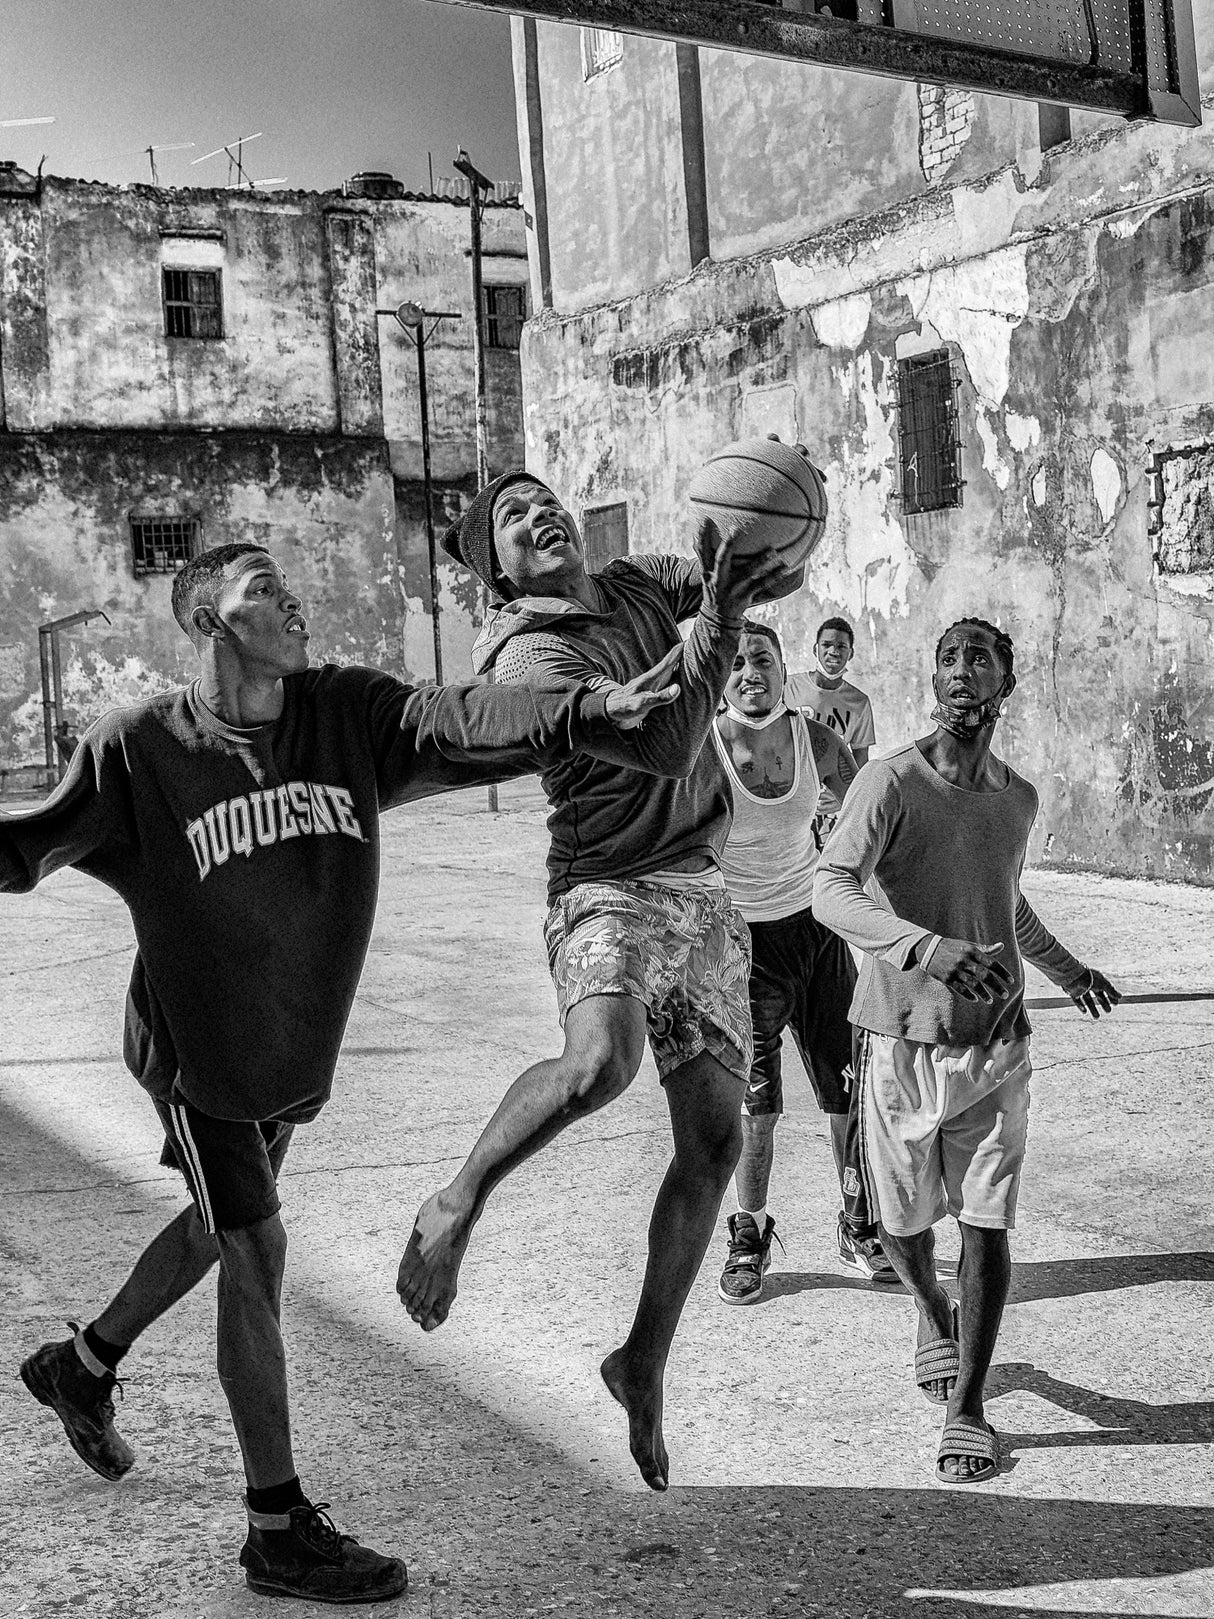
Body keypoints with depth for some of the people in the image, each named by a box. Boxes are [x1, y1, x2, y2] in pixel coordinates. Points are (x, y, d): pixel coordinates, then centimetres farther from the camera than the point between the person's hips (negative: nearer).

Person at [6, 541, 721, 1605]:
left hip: (295, 1048, 6)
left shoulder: (348, 713, -7)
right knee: (256, 1250, -7)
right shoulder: (137, 750, -14)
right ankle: (279, 1531, 7)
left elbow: (460, 723, -23)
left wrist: (593, 713, -39)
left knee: (218, 1230, 23)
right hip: (195, 1048, -5)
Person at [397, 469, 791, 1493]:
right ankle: (456, 1206, -12)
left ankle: (644, 1368, 17)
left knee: (714, 1142, 3)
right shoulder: (532, 656, -11)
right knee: (599, 1063, -37)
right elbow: (662, 744, -24)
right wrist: (715, 629, -27)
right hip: (609, 887, -6)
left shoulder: (639, 586, 11)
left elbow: (772, 566, 9)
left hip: (705, 891, 6)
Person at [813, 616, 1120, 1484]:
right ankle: (934, 1312, 44)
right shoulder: (890, 783, -13)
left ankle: (968, 1406, 6)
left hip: (996, 1043, 3)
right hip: (903, 1043, -2)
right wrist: (929, 948, -41)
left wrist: (1067, 970, 35)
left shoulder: (1019, 799, 5)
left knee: (988, 1224, -5)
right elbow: (831, 892, -26)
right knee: (904, 1225, 11)